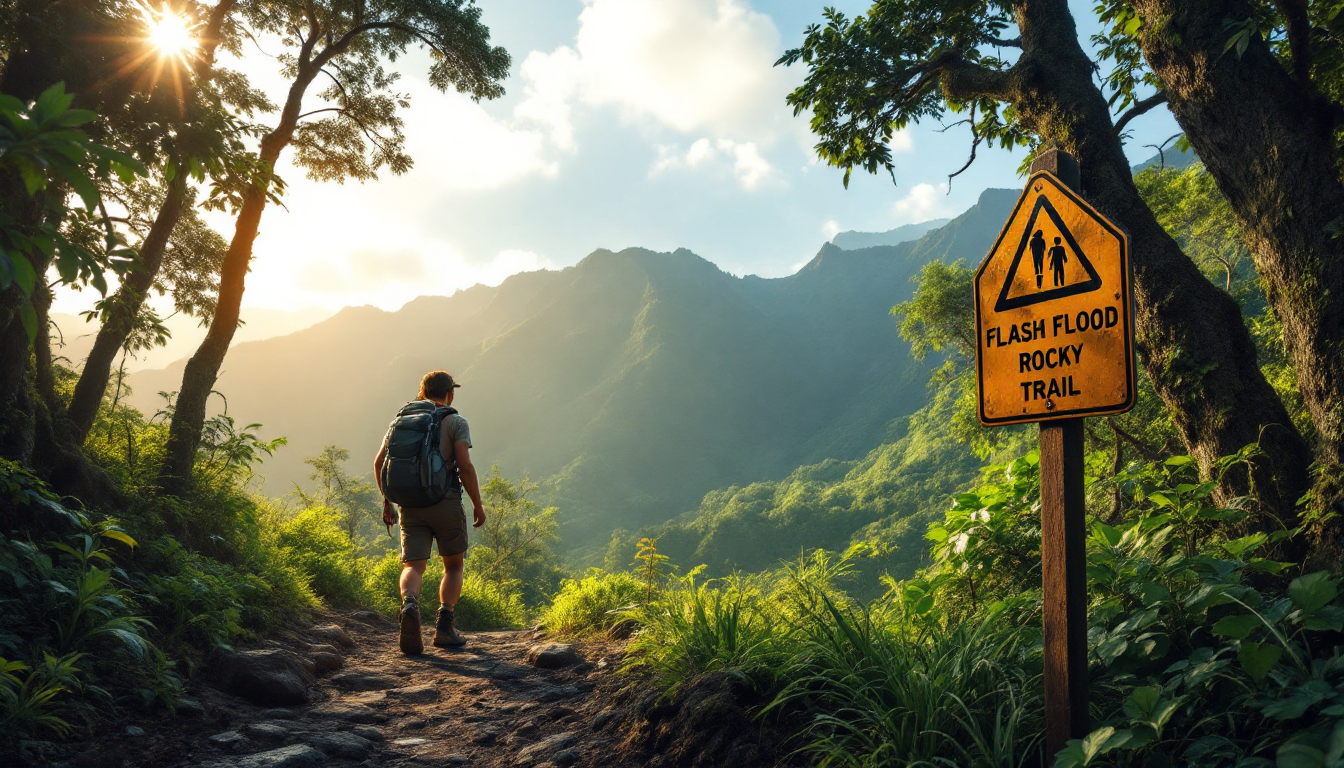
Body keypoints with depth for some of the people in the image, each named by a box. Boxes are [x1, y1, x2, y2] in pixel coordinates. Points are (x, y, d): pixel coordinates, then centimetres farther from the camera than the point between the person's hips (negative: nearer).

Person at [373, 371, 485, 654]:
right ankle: (444, 625, -1)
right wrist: (478, 504, -4)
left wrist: (387, 500, 19)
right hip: (446, 503, -3)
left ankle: (409, 606, -32)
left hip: (411, 504, 3)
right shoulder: (456, 422, -1)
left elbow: (379, 463, 9)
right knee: (453, 566, 14)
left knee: (413, 565, -1)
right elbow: (465, 466, -13)